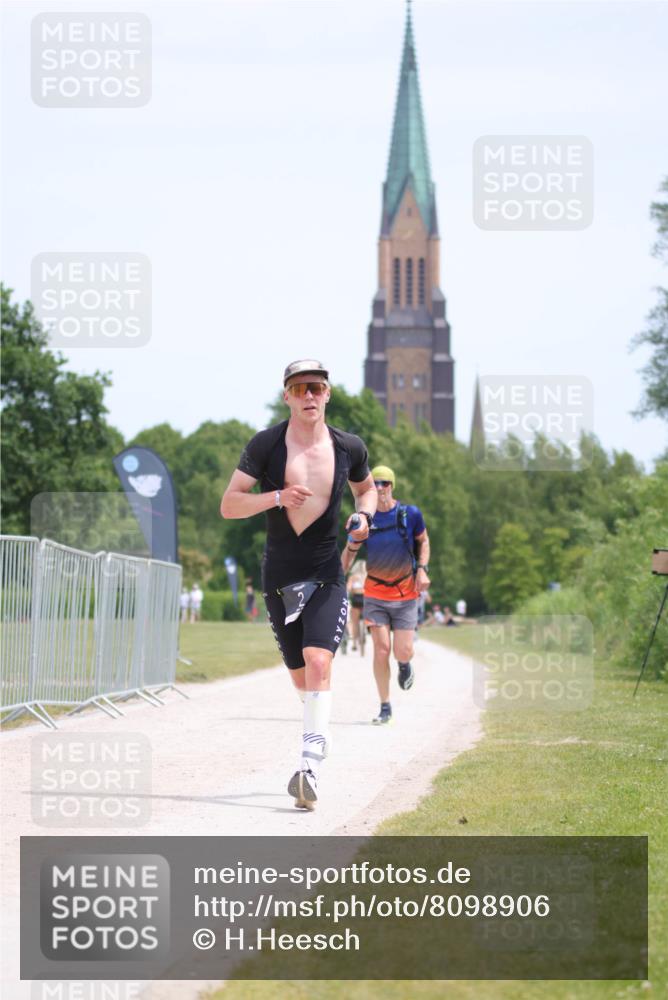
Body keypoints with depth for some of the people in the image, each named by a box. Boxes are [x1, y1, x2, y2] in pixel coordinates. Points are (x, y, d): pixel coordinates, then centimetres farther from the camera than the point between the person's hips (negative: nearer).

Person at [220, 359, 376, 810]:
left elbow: (367, 487, 23)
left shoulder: (349, 447, 1)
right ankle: (317, 737, 35)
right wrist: (276, 497, -20)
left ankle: (310, 767, -31)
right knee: (301, 675, 9)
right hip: (279, 577, 1)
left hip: (327, 575, -1)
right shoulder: (265, 446, -4)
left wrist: (364, 515, 0)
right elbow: (228, 506, -4)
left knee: (318, 662, -21)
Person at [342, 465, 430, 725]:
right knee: (381, 649, -8)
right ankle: (385, 708, 3)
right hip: (375, 594, 0)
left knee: (403, 653, -7)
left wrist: (422, 570, -5)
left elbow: (423, 541, 10)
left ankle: (404, 665, 33)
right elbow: (349, 552, 6)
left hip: (405, 594, 0)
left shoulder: (410, 514, -6)